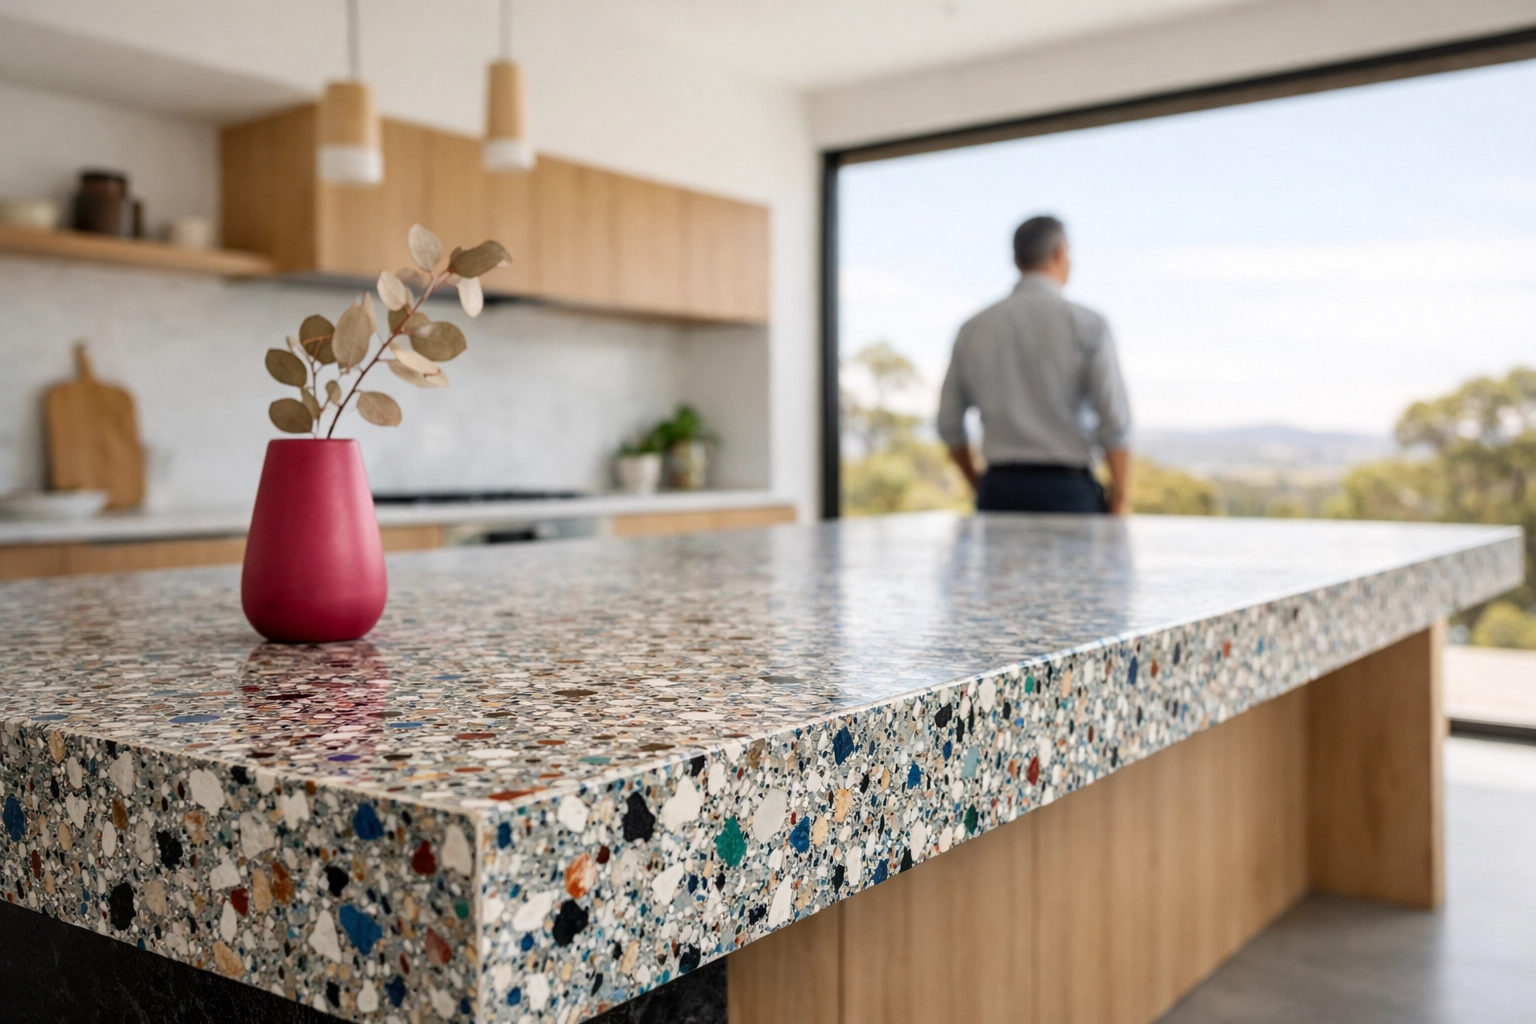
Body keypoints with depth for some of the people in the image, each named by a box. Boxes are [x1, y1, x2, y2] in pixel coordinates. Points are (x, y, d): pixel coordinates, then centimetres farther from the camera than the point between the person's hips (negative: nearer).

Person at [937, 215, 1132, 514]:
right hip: (1067, 490, -3)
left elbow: (949, 422, 11)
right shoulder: (1086, 324, -4)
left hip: (999, 490, 4)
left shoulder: (974, 328, 7)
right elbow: (1114, 420, -9)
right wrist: (1120, 498, 1)